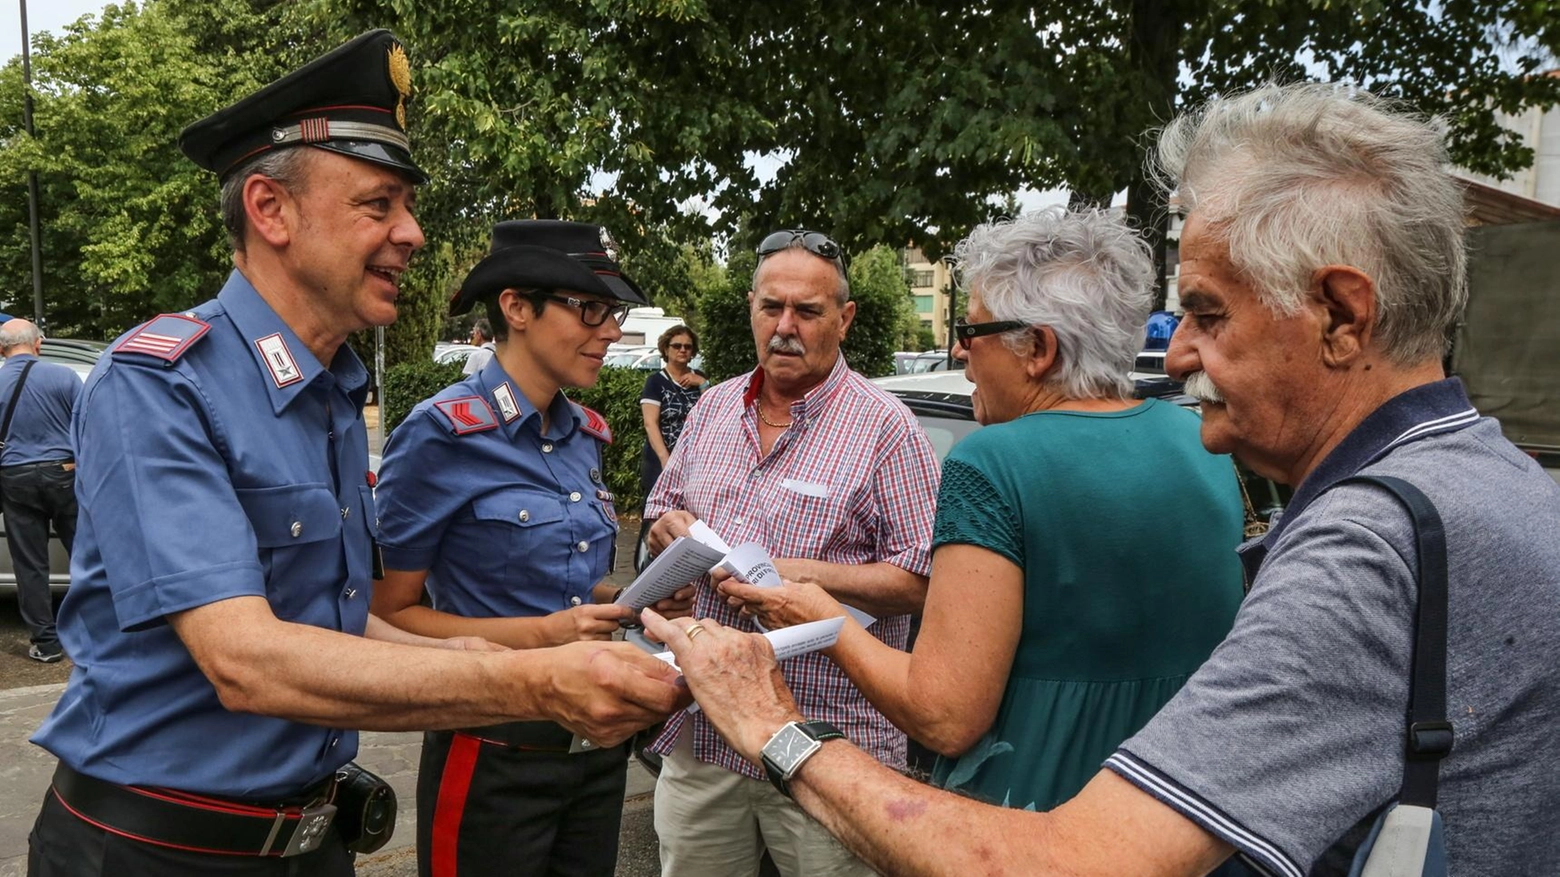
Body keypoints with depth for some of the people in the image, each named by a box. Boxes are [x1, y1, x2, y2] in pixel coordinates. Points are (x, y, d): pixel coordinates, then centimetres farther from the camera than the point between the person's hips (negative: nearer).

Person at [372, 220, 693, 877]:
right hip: (495, 752, -7)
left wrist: (628, 600, -1)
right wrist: (538, 635, -23)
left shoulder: (585, 435, 5)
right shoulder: (443, 432, -16)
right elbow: (389, 612, -14)